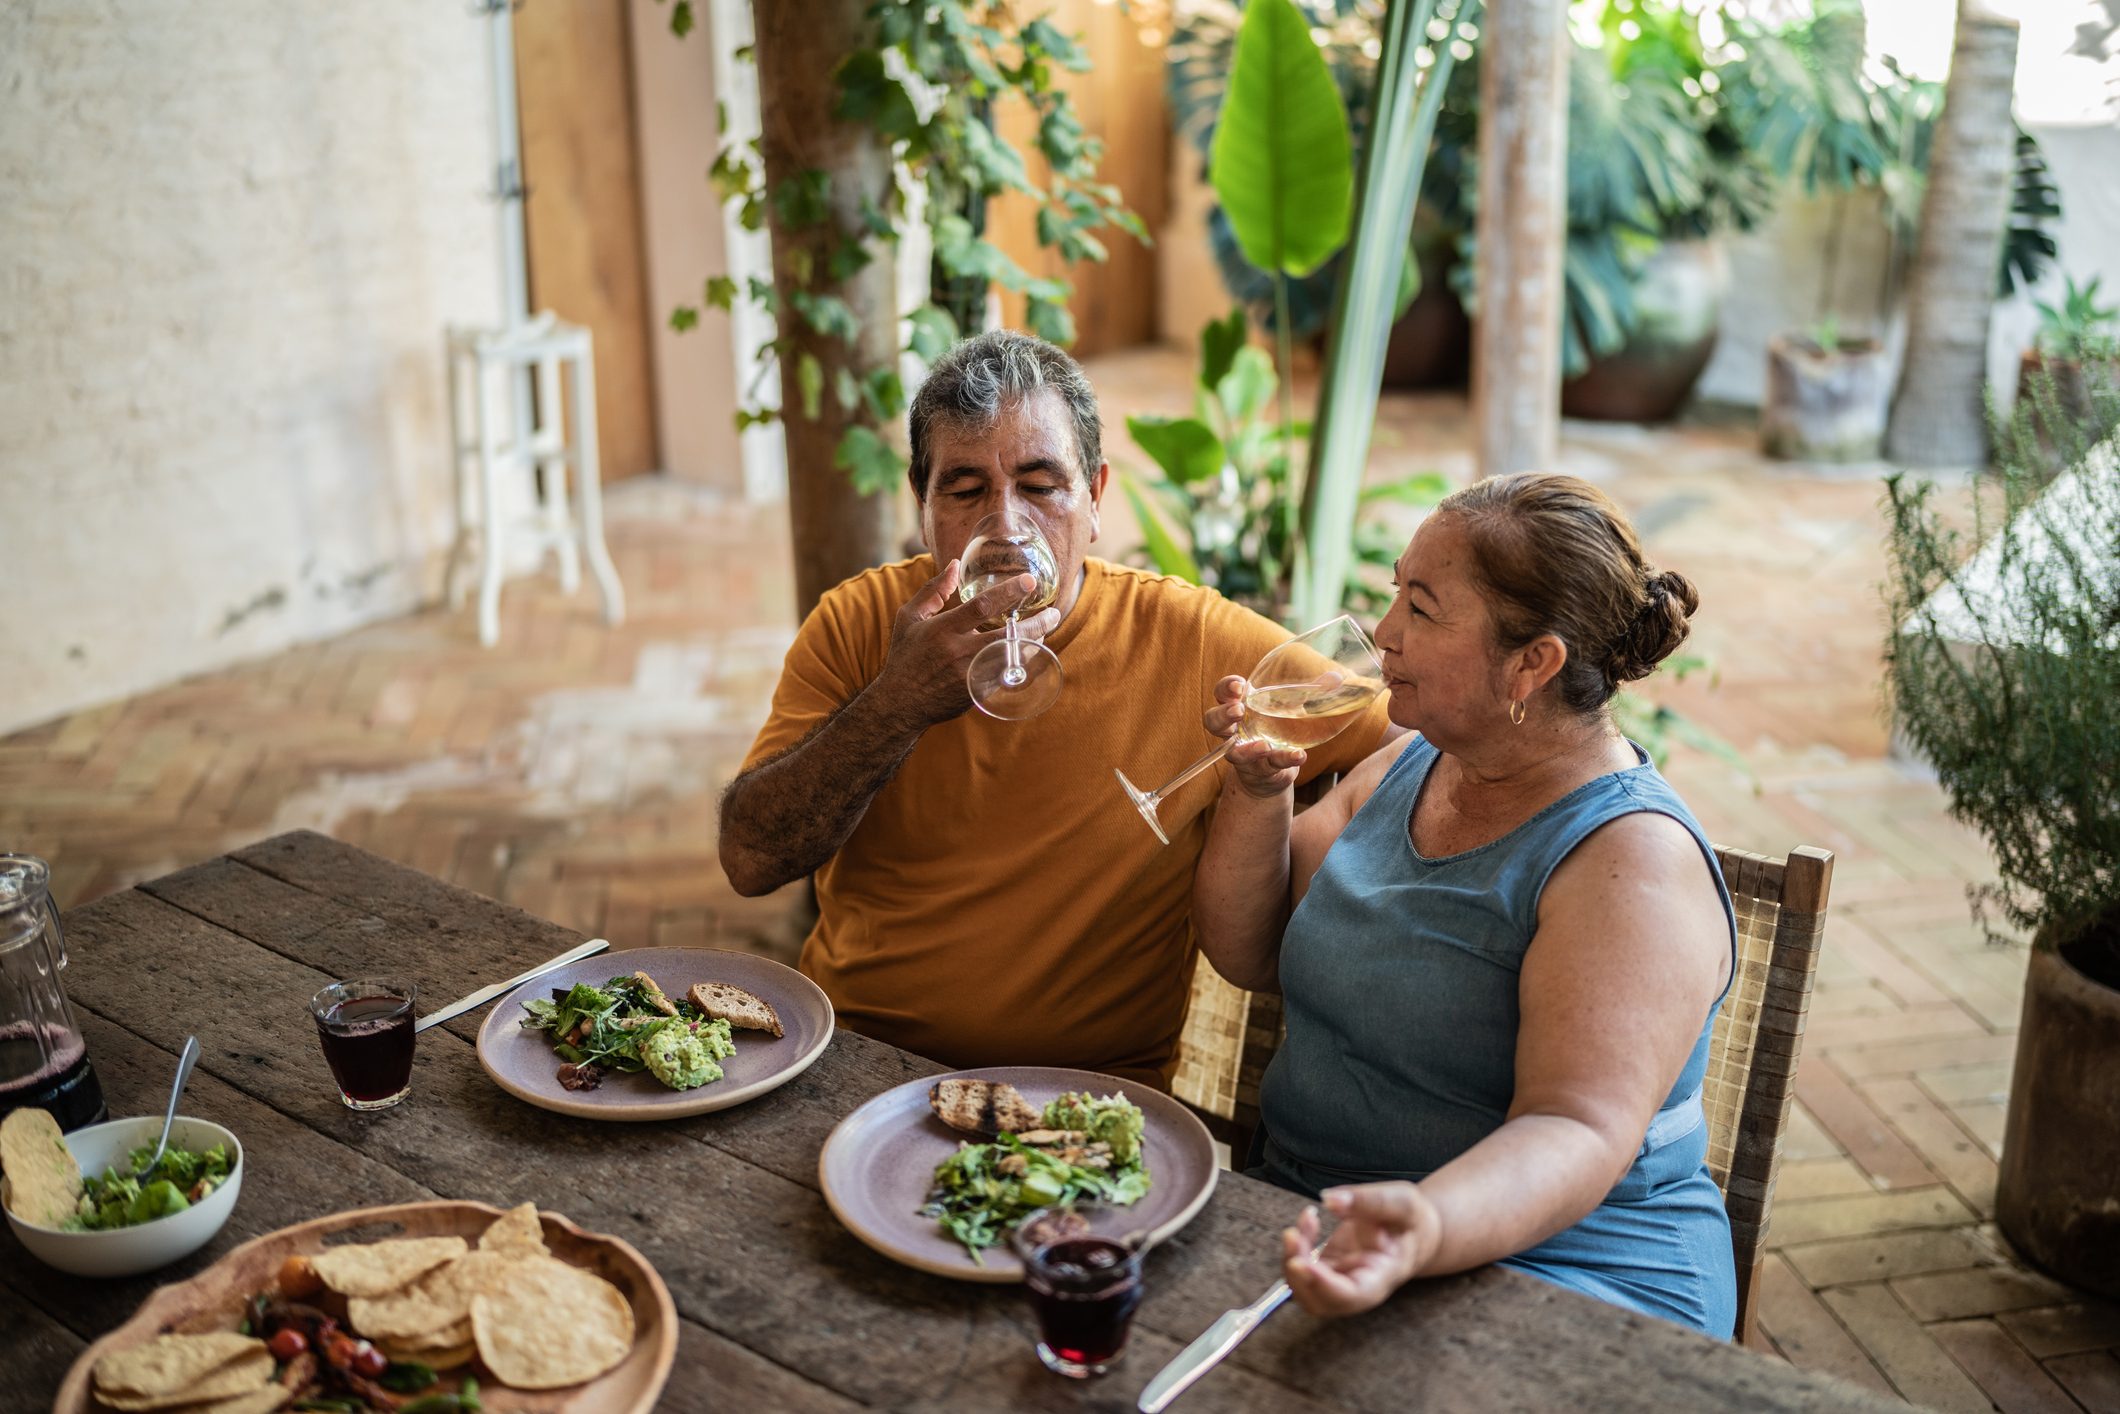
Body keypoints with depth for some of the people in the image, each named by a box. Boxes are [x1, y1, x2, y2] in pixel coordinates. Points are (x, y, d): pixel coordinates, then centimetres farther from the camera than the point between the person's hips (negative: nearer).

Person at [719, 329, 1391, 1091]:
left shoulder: (1189, 637, -6)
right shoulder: (856, 621, 1)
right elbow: (750, 859, -7)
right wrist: (899, 702, -19)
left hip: (1087, 1095, -2)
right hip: (847, 1057, 2)